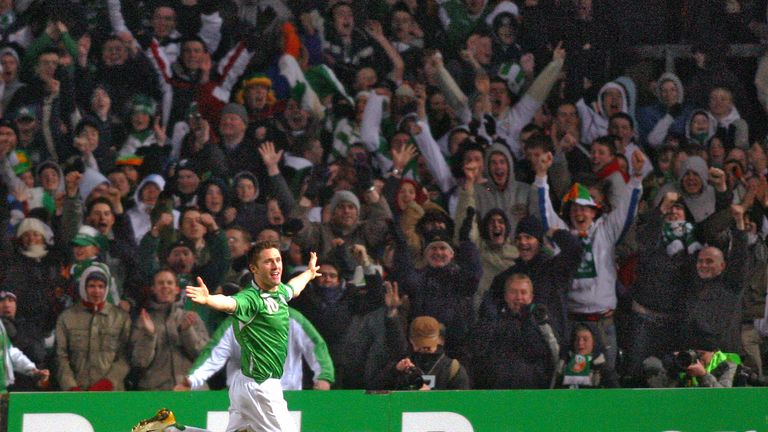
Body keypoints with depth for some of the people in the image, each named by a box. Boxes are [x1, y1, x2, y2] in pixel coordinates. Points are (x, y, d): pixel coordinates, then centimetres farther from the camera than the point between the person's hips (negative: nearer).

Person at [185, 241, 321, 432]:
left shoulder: (279, 291, 8)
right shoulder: (251, 298, -19)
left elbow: (293, 289, 33)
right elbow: (229, 303, -40)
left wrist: (309, 272, 53)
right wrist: (208, 300, -62)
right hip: (261, 387, -9)